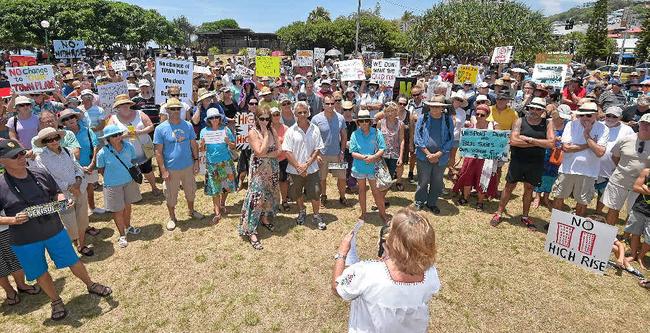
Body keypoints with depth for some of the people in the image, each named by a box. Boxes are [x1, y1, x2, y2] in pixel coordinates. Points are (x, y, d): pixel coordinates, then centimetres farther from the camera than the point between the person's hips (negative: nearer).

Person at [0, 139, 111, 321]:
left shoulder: (41, 174, -6)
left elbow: (56, 193, 10)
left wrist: (62, 200, -10)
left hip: (54, 231, 2)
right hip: (25, 241, -2)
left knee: (73, 261, 14)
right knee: (41, 273, 16)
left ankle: (90, 285, 38)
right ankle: (56, 301, 38)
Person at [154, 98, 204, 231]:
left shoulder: (188, 125, 0)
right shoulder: (160, 129, -10)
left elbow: (194, 145, 6)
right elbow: (158, 151, -9)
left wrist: (196, 161, 1)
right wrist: (163, 170, -13)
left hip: (188, 166, 3)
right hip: (171, 169, -3)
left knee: (190, 191, 19)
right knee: (171, 196, 11)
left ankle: (191, 211, 43)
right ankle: (172, 218, 31)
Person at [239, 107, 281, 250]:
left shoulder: (272, 131, 4)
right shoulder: (253, 133, -12)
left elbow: (279, 151, -2)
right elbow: (260, 152, -23)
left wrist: (266, 155, -16)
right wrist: (266, 134, -19)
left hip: (273, 169, 6)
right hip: (259, 170, -6)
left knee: (270, 194, 17)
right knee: (256, 197, -9)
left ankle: (265, 219, 39)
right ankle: (251, 232, -4)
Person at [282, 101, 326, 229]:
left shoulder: (315, 129, -1)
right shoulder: (291, 131, -4)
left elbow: (318, 149, -3)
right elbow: (287, 151, -7)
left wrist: (307, 164, -11)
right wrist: (298, 166, -12)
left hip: (312, 169, 0)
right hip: (295, 170, 1)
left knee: (315, 194, 1)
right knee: (297, 194, 16)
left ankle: (317, 216, 21)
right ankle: (302, 212, 41)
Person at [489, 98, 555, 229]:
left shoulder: (547, 124, 1)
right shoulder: (520, 121, -3)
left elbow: (551, 143, -12)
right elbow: (513, 140, -17)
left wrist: (530, 139, -18)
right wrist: (537, 143, -15)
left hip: (536, 163, 2)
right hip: (517, 161, -1)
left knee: (529, 189, 13)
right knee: (510, 186, 6)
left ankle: (525, 216, 27)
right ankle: (498, 213, 16)